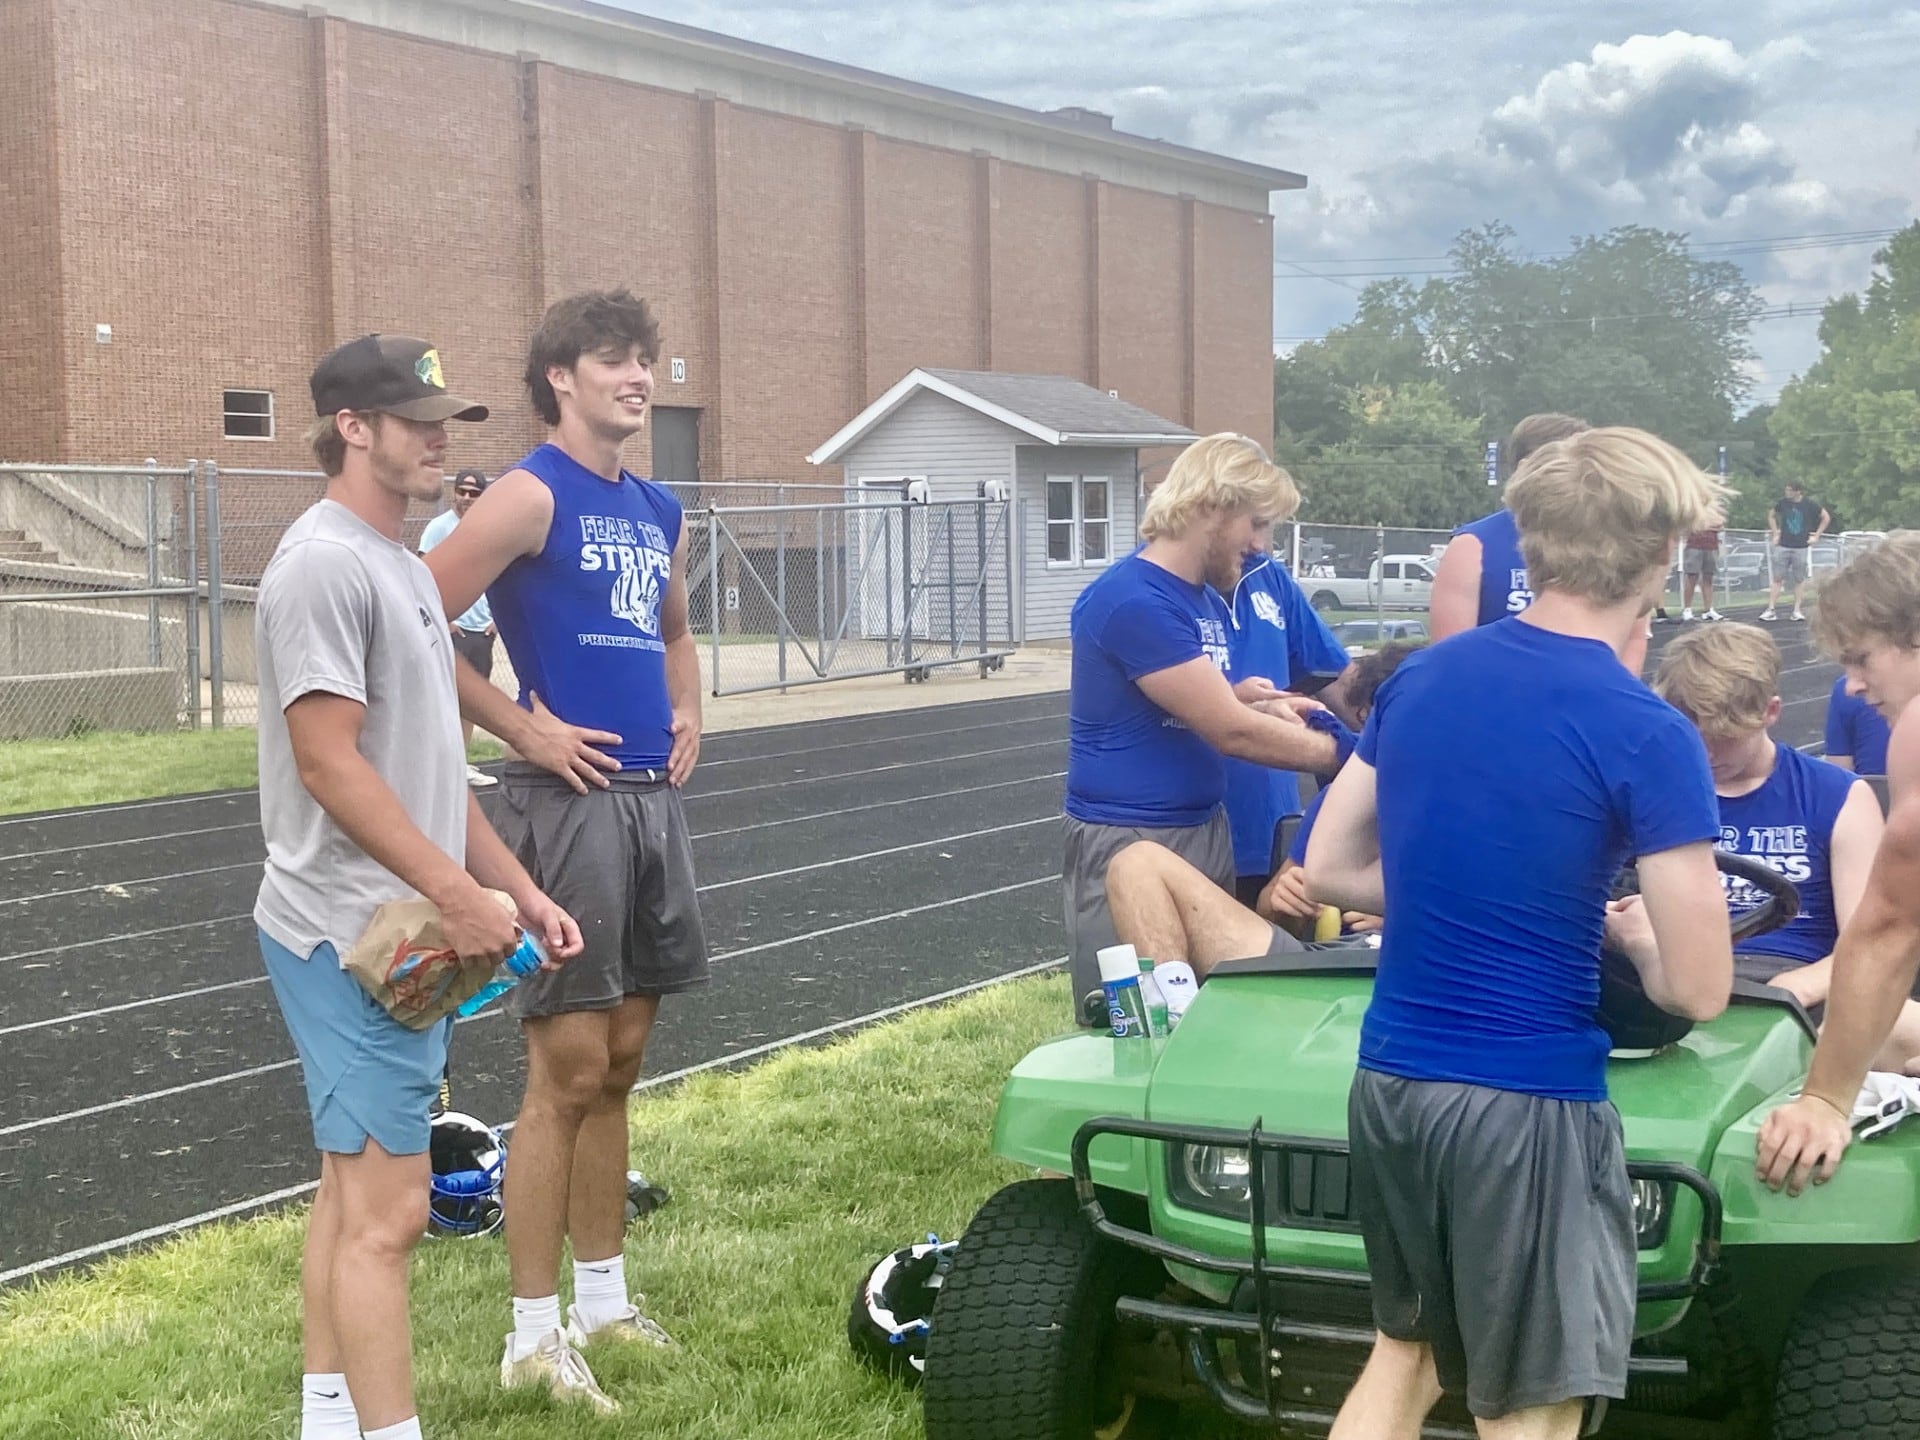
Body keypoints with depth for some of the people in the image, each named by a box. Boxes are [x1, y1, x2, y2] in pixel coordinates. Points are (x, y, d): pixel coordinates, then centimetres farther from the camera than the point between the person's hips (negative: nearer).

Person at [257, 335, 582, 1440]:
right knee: (386, 1209, -10)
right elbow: (328, 765, -20)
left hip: (404, 933, 10)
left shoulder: (404, 565, 16)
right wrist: (461, 897, -20)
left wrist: (521, 891, 16)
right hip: (353, 934, -10)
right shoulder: (325, 563, -14)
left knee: (353, 1192, 15)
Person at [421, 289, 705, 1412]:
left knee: (618, 1065, 14)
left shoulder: (659, 510, 14)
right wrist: (524, 729, -14)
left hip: (653, 802, 8)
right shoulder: (531, 495, -10)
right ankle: (536, 1337, 5)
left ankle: (605, 1300, 25)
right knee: (570, 1072, -5)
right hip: (571, 802, -7)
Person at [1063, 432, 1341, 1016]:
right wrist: (1346, 754, -12)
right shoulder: (1132, 601, -20)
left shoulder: (1207, 598, 9)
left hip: (1206, 831, 9)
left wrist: (1244, 698, -2)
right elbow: (1231, 732, -21)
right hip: (1129, 841, -9)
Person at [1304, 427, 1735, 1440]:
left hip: (1386, 1080, 6)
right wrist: (1629, 932, 8)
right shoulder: (1648, 737, -15)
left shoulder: (1418, 677, 4)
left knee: (1405, 1351, 24)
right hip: (1526, 1105, -6)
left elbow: (1328, 871, 12)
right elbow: (1697, 992, -13)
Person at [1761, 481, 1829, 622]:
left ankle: (1797, 610, 7)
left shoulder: (1810, 505, -5)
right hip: (1783, 546, 1)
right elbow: (1771, 515, 18)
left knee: (1799, 579, 3)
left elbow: (1826, 518, 7)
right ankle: (1771, 610, -2)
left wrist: (1816, 535, 2)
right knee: (1777, 578, -3)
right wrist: (1775, 534, 9)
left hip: (1801, 547, -1)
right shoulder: (1782, 503, 0)